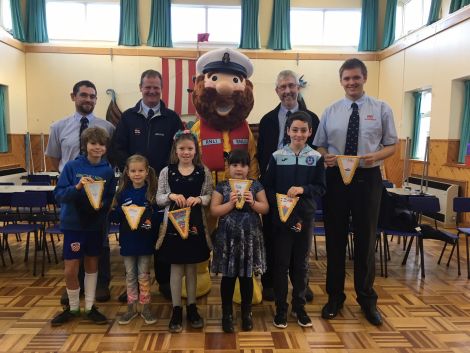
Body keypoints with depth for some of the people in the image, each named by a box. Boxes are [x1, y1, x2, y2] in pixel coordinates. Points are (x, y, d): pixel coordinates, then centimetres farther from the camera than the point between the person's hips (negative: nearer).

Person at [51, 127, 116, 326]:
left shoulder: (108, 170, -3)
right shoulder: (72, 166, -8)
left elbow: (111, 198, 3)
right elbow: (58, 194, -11)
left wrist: (103, 204, -17)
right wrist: (77, 187, -27)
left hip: (96, 224, 2)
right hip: (73, 224, -2)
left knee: (92, 265, 14)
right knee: (70, 270, 2)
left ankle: (90, 307, 30)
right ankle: (73, 308, 26)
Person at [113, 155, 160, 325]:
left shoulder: (152, 192, -7)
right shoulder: (123, 192, 0)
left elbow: (158, 215, -6)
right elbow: (116, 214, 0)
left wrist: (150, 220, -25)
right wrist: (126, 211, -19)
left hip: (145, 240, -2)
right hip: (128, 240, 2)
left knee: (144, 276, 9)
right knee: (130, 275, 14)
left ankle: (146, 307, 24)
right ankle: (131, 307, 28)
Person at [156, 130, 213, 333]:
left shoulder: (203, 172, 0)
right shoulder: (167, 172, 0)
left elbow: (210, 197, 1)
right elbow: (158, 199, 2)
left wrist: (198, 199, -18)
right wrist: (171, 196, -17)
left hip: (195, 225, 1)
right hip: (173, 224, 0)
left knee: (191, 268, 12)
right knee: (176, 268, 7)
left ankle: (192, 308, 27)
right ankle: (176, 310, 20)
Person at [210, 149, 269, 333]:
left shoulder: (256, 185, 3)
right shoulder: (222, 186, 0)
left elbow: (266, 208, 1)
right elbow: (214, 211, -5)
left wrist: (252, 202, -16)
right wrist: (231, 203, -18)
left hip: (250, 237, 1)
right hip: (227, 238, -1)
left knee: (247, 276, 11)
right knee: (228, 277, 8)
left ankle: (246, 313, 29)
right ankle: (227, 314, 24)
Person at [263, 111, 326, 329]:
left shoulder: (316, 158, 0)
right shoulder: (277, 156, -3)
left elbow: (321, 188, 2)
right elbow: (268, 188, -3)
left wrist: (303, 189, -18)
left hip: (305, 217, 1)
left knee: (301, 263, 12)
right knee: (281, 263, 6)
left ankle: (299, 306, 28)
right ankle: (281, 308, 21)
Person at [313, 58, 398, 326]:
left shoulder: (382, 109, 3)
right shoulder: (331, 111, 7)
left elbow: (392, 145, 3)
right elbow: (320, 145, 8)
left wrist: (376, 156, -18)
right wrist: (325, 157, -14)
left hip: (368, 178, -1)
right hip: (335, 177, 1)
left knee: (366, 239, 9)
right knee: (335, 238, 9)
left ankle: (367, 299, 28)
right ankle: (335, 296, 27)